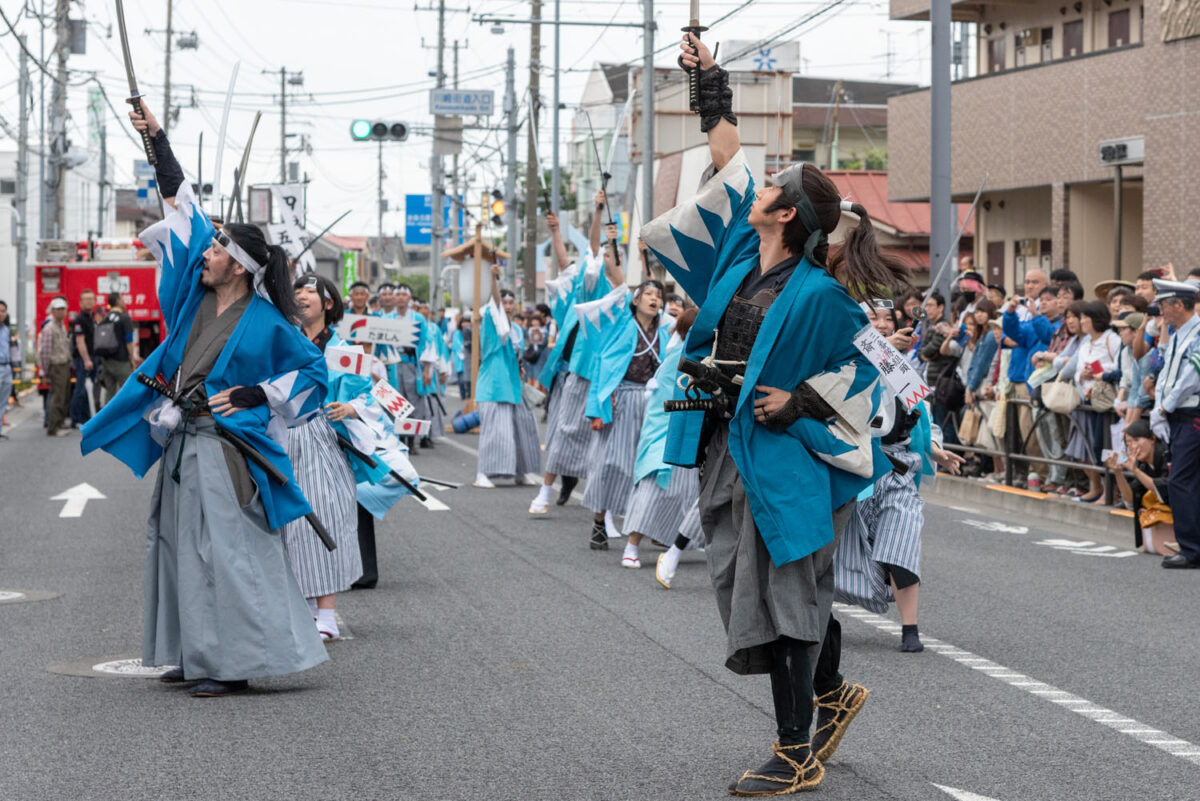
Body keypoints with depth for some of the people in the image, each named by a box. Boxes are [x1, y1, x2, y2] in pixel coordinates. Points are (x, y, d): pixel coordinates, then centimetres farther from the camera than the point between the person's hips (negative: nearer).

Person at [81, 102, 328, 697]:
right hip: (182, 442, 8)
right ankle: (200, 654, 17)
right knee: (180, 547, 10)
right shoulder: (198, 294, 7)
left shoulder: (264, 323, -8)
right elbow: (182, 207, 12)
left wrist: (250, 395, -10)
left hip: (225, 449, -8)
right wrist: (158, 141, 13)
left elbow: (313, 369, -2)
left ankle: (236, 662, -7)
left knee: (225, 552, -10)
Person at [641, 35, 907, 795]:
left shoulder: (817, 293, -14)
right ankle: (833, 694, 34)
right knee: (752, 585, 15)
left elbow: (868, 363, -9)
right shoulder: (743, 249, 7)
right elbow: (730, 163, 18)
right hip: (726, 448, 8)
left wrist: (798, 400, -17)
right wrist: (712, 87, 22)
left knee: (780, 594, -5)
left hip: (779, 456, -8)